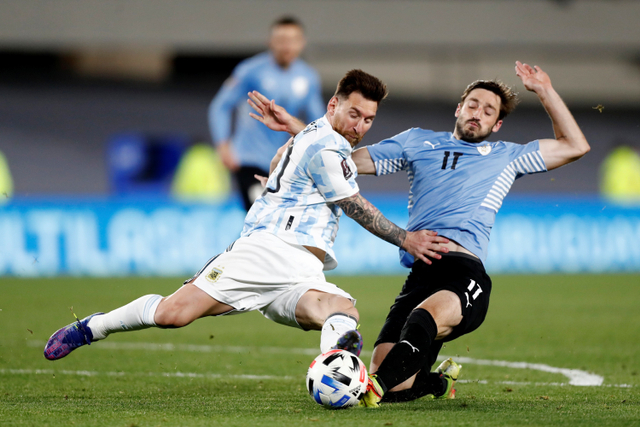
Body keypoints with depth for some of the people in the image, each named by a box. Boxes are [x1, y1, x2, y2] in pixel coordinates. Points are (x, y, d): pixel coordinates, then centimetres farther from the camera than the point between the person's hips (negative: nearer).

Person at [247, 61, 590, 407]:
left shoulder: (507, 157, 25)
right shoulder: (418, 142, 28)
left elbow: (575, 146, 24)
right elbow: (347, 160, 29)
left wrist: (544, 91, 20)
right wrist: (294, 128, 22)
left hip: (466, 272, -3)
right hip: (420, 272, 3)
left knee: (425, 316, -39)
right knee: (394, 389, -12)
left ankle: (376, 385, -61)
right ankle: (439, 382, 23)